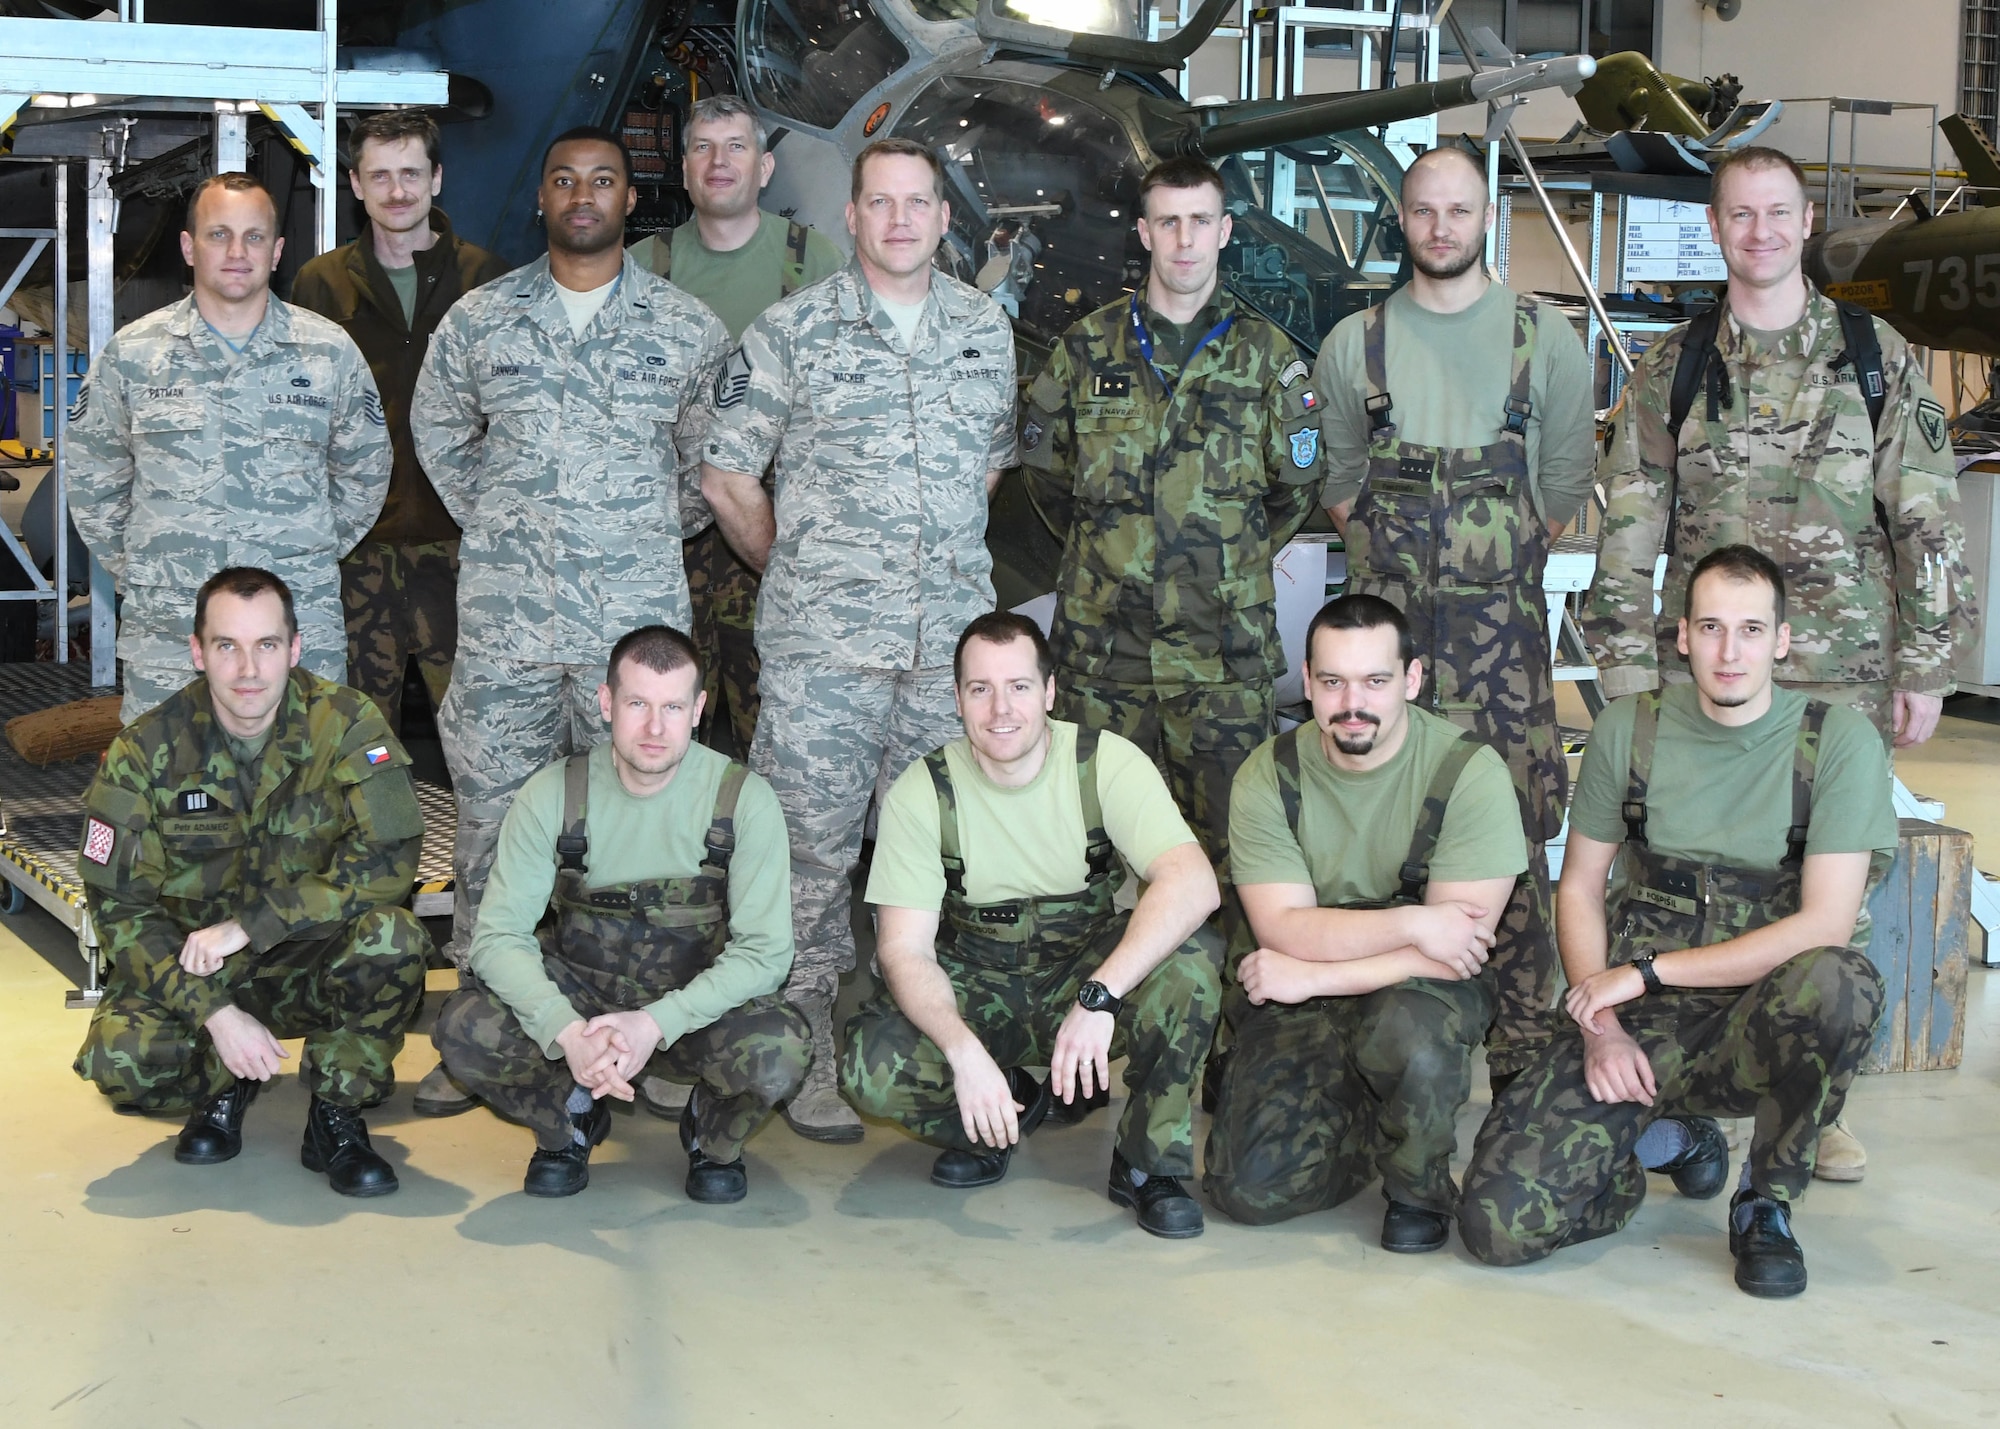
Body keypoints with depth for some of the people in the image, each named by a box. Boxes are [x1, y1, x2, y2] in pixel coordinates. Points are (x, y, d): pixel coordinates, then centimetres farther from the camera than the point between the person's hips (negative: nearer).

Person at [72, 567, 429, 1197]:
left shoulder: (344, 724, -13)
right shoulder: (147, 754, -11)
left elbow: (390, 858, -22)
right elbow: (119, 905, -10)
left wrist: (249, 925, -25)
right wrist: (215, 1013, -22)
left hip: (313, 963, -1)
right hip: (189, 969, 1)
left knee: (391, 936, -33)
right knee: (121, 1058, -28)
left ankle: (337, 1113, -8)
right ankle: (225, 1085, 9)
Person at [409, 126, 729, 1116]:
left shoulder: (686, 328, 5)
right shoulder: (480, 319, 7)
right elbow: (437, 428, 21)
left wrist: (664, 523, 9)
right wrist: (489, 518, 13)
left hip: (638, 614, -1)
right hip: (504, 615, 1)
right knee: (492, 819, 4)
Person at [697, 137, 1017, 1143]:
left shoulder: (988, 331, 11)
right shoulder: (791, 333, -1)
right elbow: (726, 475, 3)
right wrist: (796, 569, 9)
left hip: (954, 639, 4)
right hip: (822, 643, -3)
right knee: (812, 849, -2)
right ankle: (807, 1056, 8)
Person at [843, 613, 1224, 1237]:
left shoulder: (1106, 763, -15)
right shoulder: (921, 792, -11)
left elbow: (1193, 884, -30)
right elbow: (906, 949, -16)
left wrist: (1099, 997, -41)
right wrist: (965, 1051, -35)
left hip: (1090, 969, -1)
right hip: (974, 990, 1)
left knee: (1192, 957, -32)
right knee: (874, 1070, -28)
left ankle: (1150, 1162, -11)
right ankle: (1010, 1110, 6)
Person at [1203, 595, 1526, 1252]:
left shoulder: (1469, 771, -14)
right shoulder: (1268, 776, -6)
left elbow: (1455, 953, -19)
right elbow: (1284, 929, -14)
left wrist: (1311, 976, -18)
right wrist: (1413, 923, -24)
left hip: (1425, 988, -2)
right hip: (1298, 1001, 2)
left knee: (1404, 1030, -39)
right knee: (1250, 1187, -15)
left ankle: (1419, 1189, -6)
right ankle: (1366, 1118, 18)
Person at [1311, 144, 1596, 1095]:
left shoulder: (1545, 336, 7)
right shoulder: (1354, 343, 10)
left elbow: (1567, 477, 10)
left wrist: (1506, 560, 7)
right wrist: (1386, 556, 7)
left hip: (1501, 620, -1)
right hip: (1385, 618, 1)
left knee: (1512, 829, -4)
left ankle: (1522, 1043, 3)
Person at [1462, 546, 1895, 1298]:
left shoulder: (1838, 740, -7)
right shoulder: (1628, 728, 2)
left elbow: (1826, 927, -15)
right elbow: (1580, 888, 8)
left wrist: (1646, 972, -15)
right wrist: (1602, 1028, -8)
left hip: (1764, 1023, -2)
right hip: (1638, 1022, 2)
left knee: (1835, 981, -39)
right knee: (1498, 1220, -17)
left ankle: (1768, 1201, -9)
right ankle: (1669, 1137, 17)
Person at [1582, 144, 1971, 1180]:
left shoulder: (1878, 359, 5)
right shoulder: (1671, 370, 6)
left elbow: (1928, 526, 4)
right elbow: (1628, 536, 6)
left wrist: (1924, 670, 0)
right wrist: (1626, 676, 1)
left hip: (1843, 675, 0)